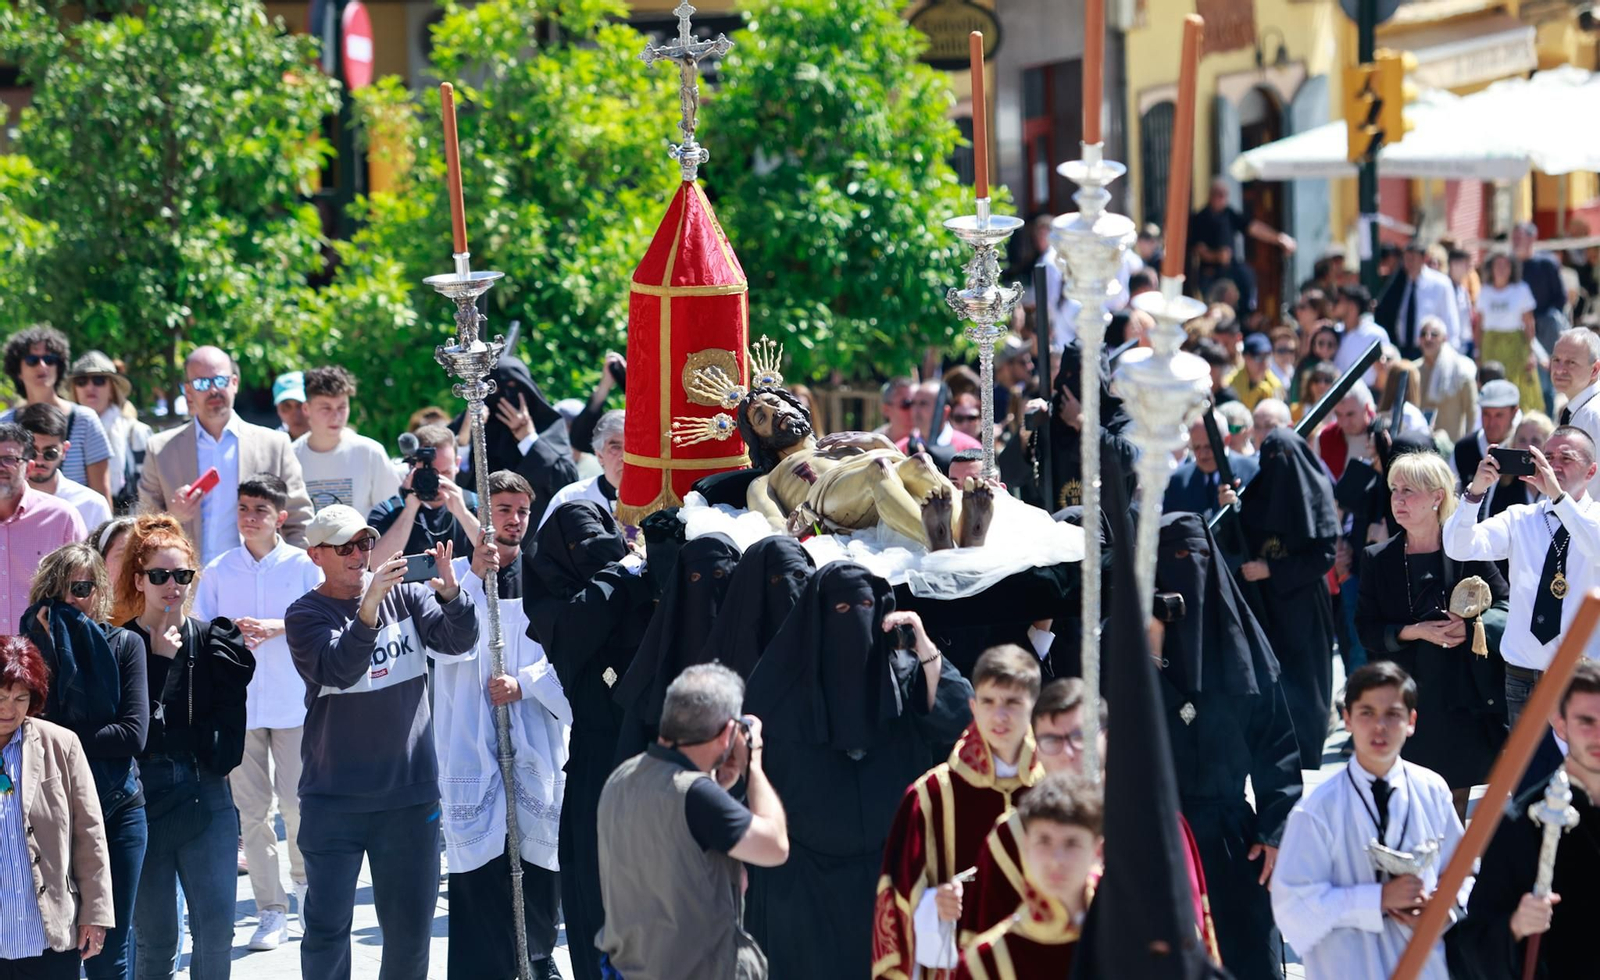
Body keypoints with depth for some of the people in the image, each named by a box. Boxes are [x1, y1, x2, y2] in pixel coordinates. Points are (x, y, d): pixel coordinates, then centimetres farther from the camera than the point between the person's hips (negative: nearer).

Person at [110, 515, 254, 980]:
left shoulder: (213, 641, 5)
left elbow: (226, 725, 6)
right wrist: (159, 659, -13)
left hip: (206, 798, 2)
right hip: (144, 801, -2)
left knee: (216, 928, -3)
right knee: (154, 940, 3)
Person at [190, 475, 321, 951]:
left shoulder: (304, 565, 1)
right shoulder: (218, 571, 6)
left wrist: (274, 627, -16)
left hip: (294, 702, -2)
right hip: (237, 703, 2)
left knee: (297, 800, -5)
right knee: (251, 808, 0)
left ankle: (304, 878, 24)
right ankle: (270, 909, 6)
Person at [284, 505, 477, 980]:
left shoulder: (404, 595, 4)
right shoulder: (305, 614, -3)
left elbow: (458, 641, -8)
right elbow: (339, 669, -20)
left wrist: (450, 593, -29)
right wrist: (369, 609, -37)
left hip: (410, 791, 2)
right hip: (334, 798, -2)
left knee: (410, 923, 8)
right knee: (327, 924, 0)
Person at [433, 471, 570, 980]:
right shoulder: (458, 574, 2)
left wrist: (524, 682, -10)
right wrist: (474, 577, -19)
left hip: (535, 736, 2)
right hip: (473, 740, -2)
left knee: (539, 850, 4)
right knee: (479, 861, -5)